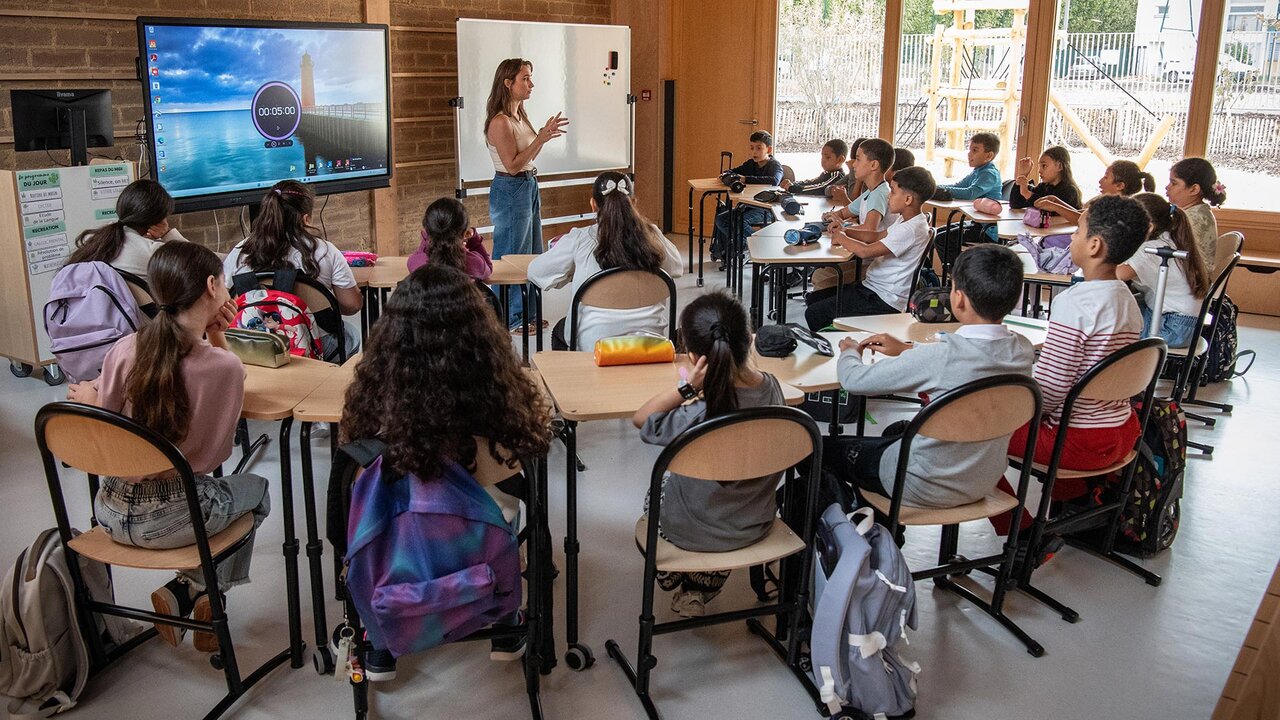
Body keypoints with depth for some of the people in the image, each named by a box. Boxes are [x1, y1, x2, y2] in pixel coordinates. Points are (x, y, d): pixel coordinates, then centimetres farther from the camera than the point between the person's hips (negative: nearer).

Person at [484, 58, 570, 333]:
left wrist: (545, 133, 2)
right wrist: (541, 139, -23)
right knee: (510, 257, 0)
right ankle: (506, 320, 11)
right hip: (510, 191, -10)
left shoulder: (520, 116, 9)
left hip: (529, 187, 10)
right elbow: (513, 165, -21)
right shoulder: (500, 122, -18)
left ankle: (525, 314, 27)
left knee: (532, 255, 16)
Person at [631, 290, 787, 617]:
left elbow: (641, 418, -20)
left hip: (698, 532, -4)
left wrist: (688, 388, -29)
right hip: (756, 524, 4)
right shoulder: (771, 387, -18)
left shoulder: (700, 415, -36)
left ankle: (679, 585, 43)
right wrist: (702, 390, -7)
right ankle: (700, 593, 42)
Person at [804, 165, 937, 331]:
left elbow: (865, 251, -28)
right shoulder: (908, 220, 8)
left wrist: (841, 239, -10)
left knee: (813, 314, -12)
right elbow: (877, 236, 19)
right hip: (872, 287, 11)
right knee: (813, 299, 14)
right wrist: (844, 231, 6)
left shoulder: (910, 229, -24)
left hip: (883, 301, -11)